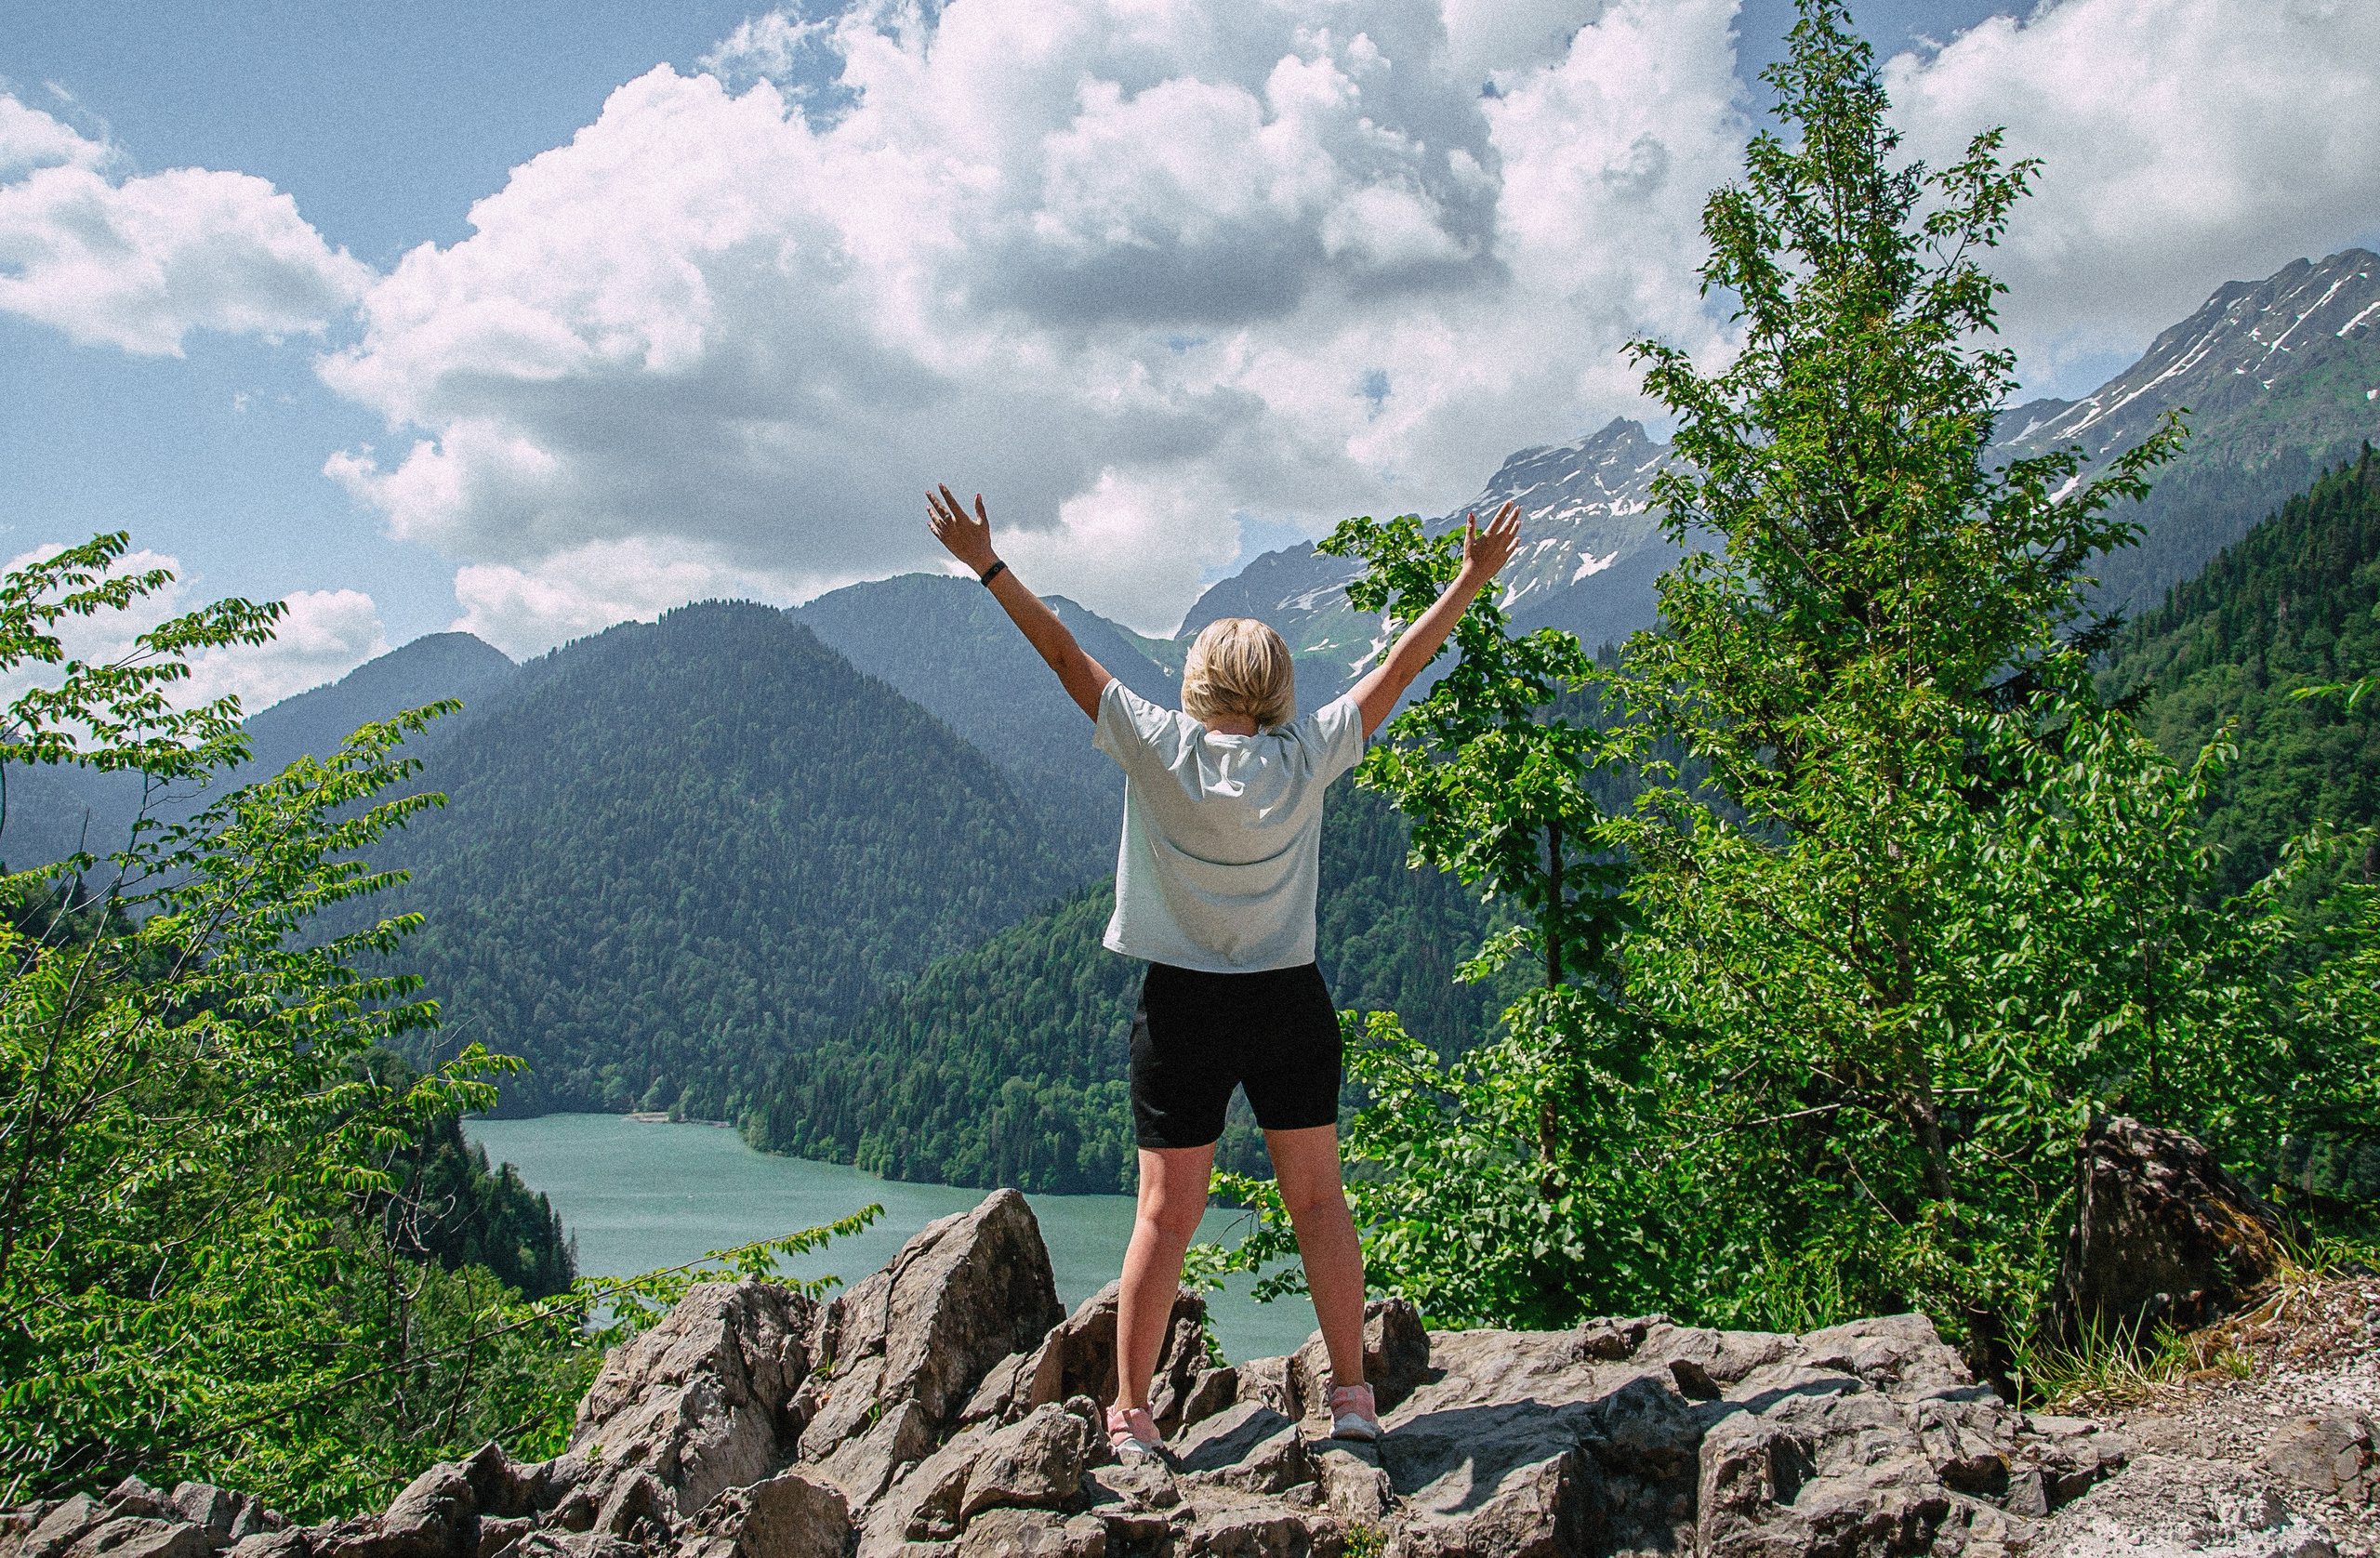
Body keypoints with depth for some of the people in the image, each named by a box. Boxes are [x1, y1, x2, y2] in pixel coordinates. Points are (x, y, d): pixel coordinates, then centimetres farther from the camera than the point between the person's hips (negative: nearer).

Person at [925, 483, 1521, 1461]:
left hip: (1184, 1011, -1)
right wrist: (1474, 578, 13)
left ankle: (1130, 1413, 10)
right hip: (1291, 1007, 1)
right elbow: (1399, 668, 4)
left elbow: (1067, 658, -3)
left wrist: (987, 566, 4)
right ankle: (1353, 1394, 15)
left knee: (1167, 1214, 5)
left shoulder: (1158, 750, -8)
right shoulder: (1307, 759, -5)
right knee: (1319, 1203, 11)